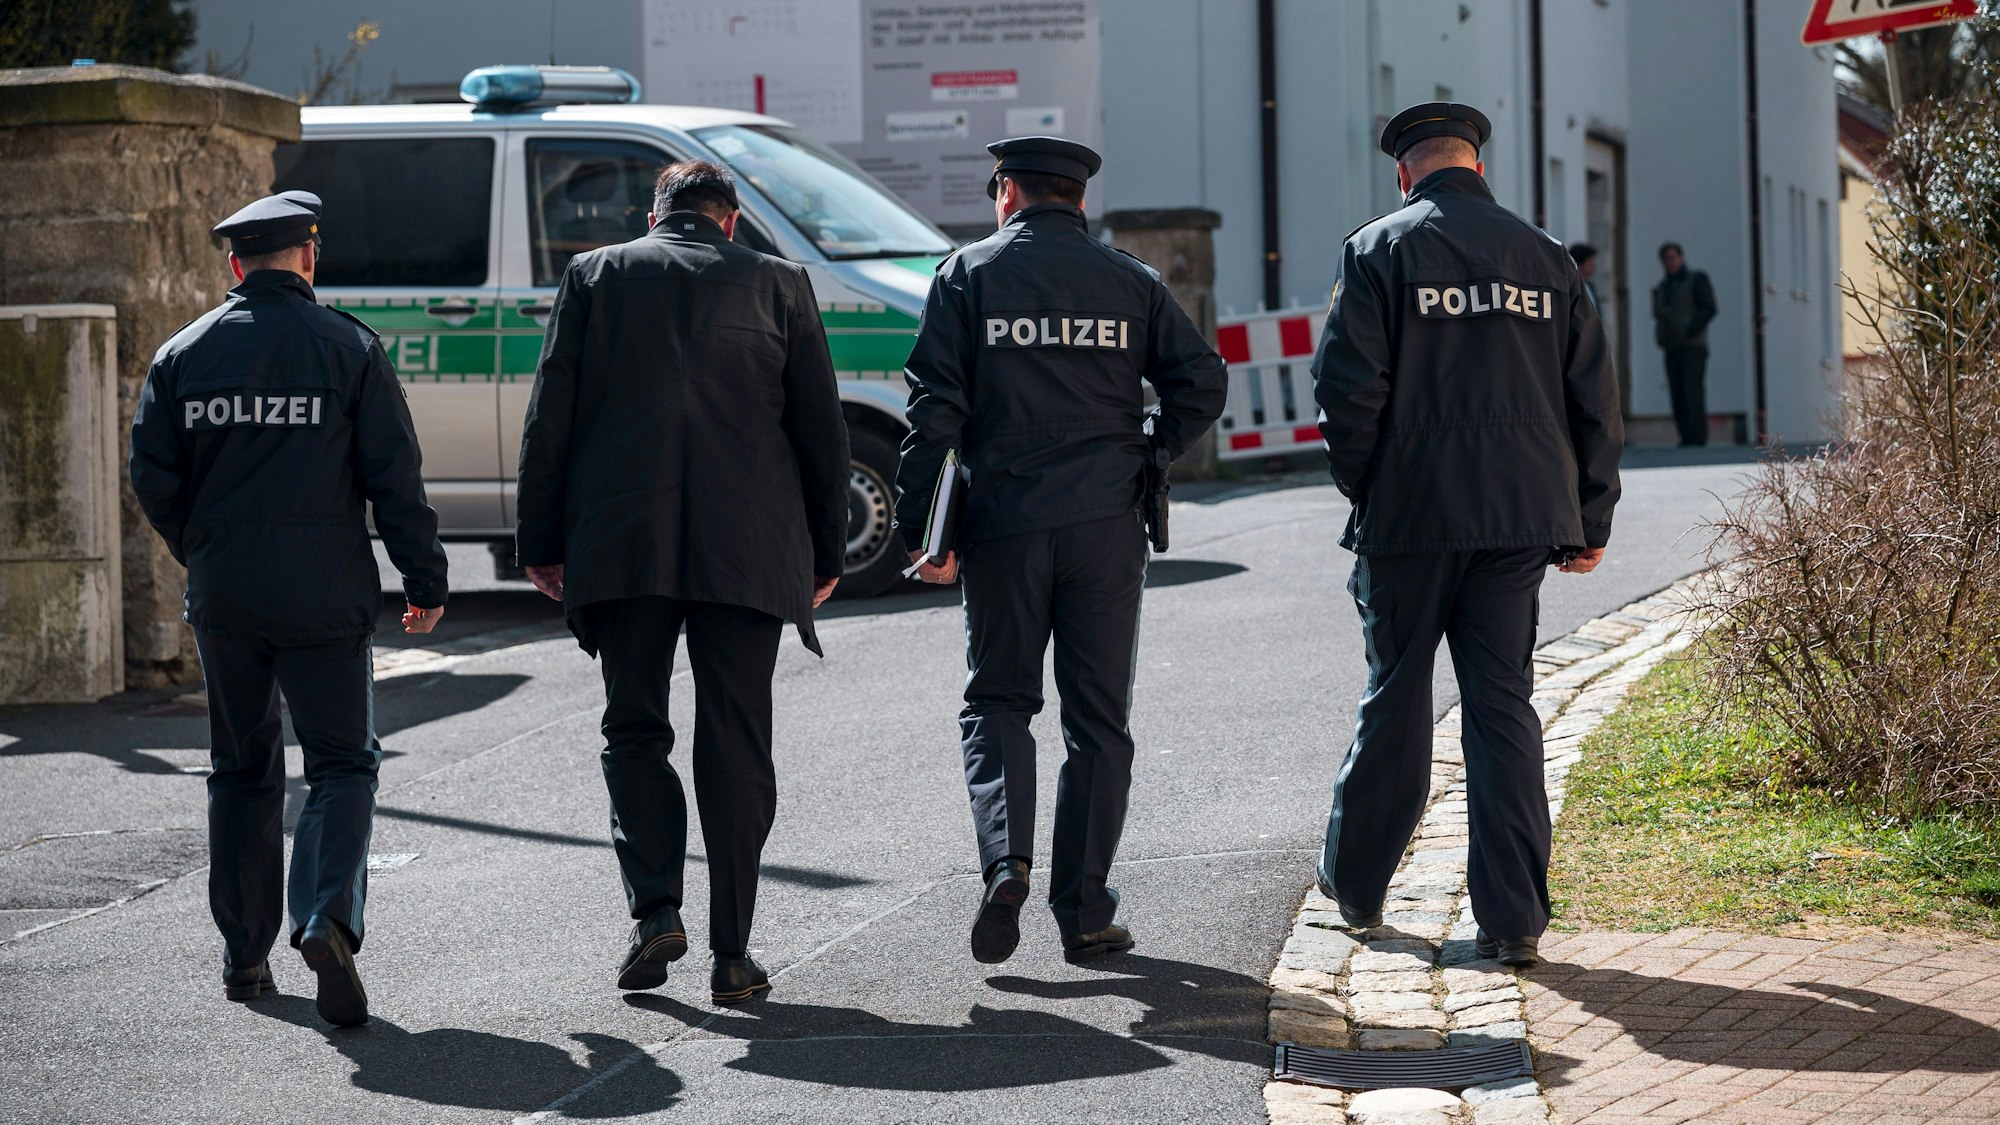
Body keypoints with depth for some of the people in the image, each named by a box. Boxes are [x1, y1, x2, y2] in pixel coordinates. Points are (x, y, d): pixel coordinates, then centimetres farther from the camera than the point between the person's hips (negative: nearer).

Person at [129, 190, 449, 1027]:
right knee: (341, 762, 2)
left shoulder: (183, 354, 4)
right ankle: (327, 918, -22)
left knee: (242, 769, 14)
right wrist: (425, 581, 2)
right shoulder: (348, 348, -3)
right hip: (323, 596, -3)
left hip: (222, 597, 3)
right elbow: (395, 477, -5)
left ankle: (244, 956, 18)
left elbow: (152, 476, 3)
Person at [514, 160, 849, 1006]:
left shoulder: (594, 276, 9)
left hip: (621, 544, 0)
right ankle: (731, 954, 4)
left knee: (633, 731, 13)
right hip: (747, 548, 0)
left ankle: (655, 906, -4)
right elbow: (821, 428, 8)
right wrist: (826, 551, 14)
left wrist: (541, 541, 9)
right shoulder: (777, 284, 8)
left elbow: (549, 418, 5)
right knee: (735, 747, 4)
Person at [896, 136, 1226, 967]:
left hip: (1002, 524, -1)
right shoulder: (1129, 281, 7)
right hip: (1104, 525, 1)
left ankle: (1005, 858, -12)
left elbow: (934, 407, -5)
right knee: (1098, 720, 8)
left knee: (997, 701, 12)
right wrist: (1147, 458, 12)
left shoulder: (968, 274, 2)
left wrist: (919, 528, -3)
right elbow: (1200, 381, 0)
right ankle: (1084, 914, 7)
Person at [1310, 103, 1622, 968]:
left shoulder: (1379, 251, -3)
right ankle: (1513, 918, 0)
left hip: (1409, 518, -2)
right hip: (1520, 518, 2)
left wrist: (1364, 490, 4)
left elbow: (1347, 389, -11)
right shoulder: (1544, 257, 7)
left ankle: (1356, 886, 25)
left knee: (1395, 701, 11)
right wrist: (1589, 522, 15)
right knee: (1503, 707, 4)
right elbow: (1594, 399, 8)